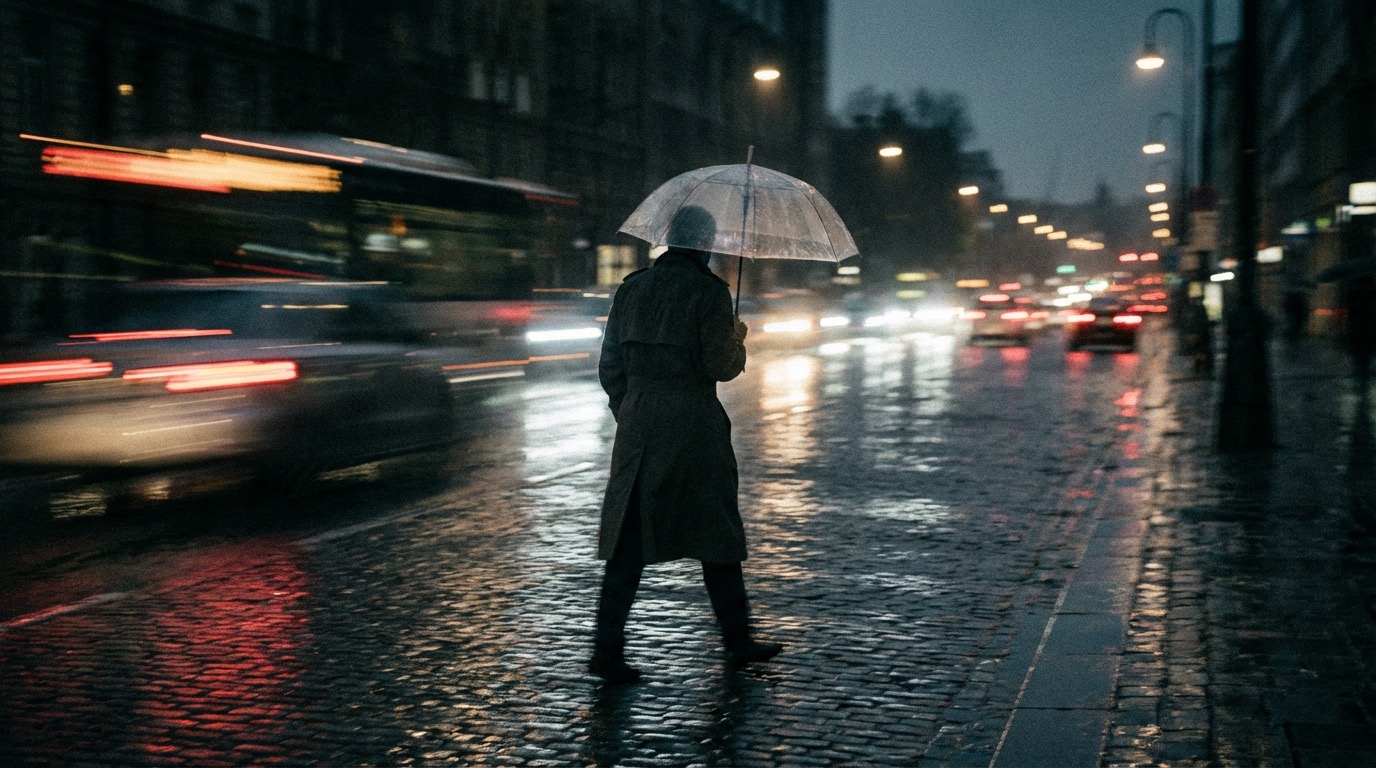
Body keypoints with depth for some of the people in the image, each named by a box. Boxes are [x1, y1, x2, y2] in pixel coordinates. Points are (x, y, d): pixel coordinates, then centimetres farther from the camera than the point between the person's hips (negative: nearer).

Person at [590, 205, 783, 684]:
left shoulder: (632, 288, 8)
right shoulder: (709, 291, -8)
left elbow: (610, 366, 10)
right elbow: (720, 366, -12)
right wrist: (738, 341, 8)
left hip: (638, 425, 5)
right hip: (693, 424, -5)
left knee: (630, 536, 5)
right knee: (716, 532, 9)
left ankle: (607, 648, 0)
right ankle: (737, 640, 20)